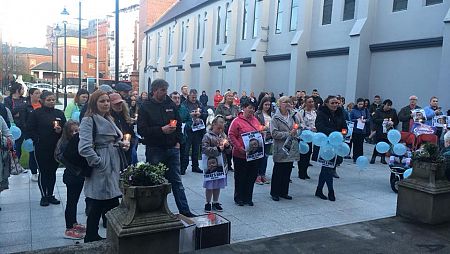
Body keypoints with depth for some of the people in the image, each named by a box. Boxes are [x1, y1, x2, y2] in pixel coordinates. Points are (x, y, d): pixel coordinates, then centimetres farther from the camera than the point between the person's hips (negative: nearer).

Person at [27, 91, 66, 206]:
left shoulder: (59, 113, 7)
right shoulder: (36, 113, -3)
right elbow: (30, 129, -4)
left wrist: (60, 130, -12)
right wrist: (37, 140, -11)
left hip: (56, 148, 3)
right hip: (41, 148, -3)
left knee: (52, 172, 11)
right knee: (43, 172, 4)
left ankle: (50, 195, 22)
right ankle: (44, 196, 15)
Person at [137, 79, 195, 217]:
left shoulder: (171, 105, 8)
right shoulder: (146, 107, -4)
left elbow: (179, 124, 15)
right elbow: (141, 130, -12)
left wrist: (178, 141, 4)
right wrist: (161, 130, -19)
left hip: (172, 149, 4)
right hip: (154, 150, -4)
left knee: (176, 181, 11)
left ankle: (184, 210, 17)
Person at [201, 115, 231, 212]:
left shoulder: (223, 135, 7)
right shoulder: (207, 136, -9)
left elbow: (229, 151, 13)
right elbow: (204, 149, -19)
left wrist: (227, 146, -9)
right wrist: (217, 149, -22)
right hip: (211, 165, -5)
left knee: (218, 185, 14)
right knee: (210, 186, 4)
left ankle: (215, 202, 27)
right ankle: (208, 203, 18)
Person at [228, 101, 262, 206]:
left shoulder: (255, 120, 9)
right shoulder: (237, 121, -9)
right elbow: (231, 135, -11)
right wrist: (239, 147, -18)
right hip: (240, 154, -5)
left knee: (252, 176, 11)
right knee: (240, 177, 6)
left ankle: (248, 198, 25)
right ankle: (239, 198, 21)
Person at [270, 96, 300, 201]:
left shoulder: (293, 115, 9)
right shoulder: (276, 117, -6)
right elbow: (274, 133, -14)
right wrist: (288, 134, -16)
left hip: (291, 148, 5)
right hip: (280, 148, -5)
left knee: (287, 171, 12)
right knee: (278, 171, 4)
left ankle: (284, 192, 25)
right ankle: (274, 193, 15)